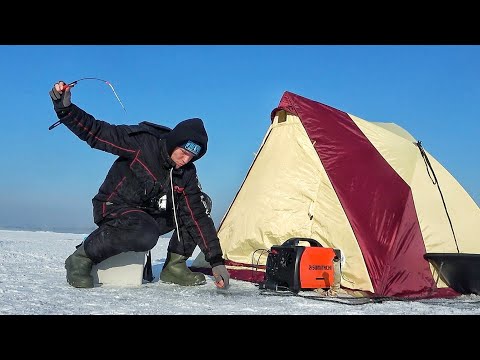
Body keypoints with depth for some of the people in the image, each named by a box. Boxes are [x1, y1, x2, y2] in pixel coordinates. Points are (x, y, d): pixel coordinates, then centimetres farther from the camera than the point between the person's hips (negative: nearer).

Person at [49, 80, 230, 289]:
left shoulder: (187, 173, -6)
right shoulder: (142, 142, -20)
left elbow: (198, 217, -7)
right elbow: (95, 132, -19)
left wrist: (216, 261, -12)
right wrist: (64, 108, -35)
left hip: (151, 216, 6)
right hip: (113, 209, -6)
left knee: (201, 203, -5)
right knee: (146, 235, -39)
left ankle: (174, 266, -1)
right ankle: (81, 258, -19)